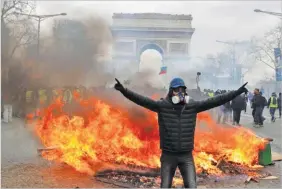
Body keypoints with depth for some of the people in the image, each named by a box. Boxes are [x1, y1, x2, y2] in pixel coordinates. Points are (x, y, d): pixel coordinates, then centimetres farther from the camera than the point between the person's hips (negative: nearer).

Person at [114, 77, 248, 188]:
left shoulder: (192, 106, -1)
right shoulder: (162, 106, -6)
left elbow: (215, 101, -4)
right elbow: (142, 100, -16)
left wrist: (237, 92, -9)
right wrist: (124, 90, -28)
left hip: (186, 156, 1)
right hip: (168, 155, -1)